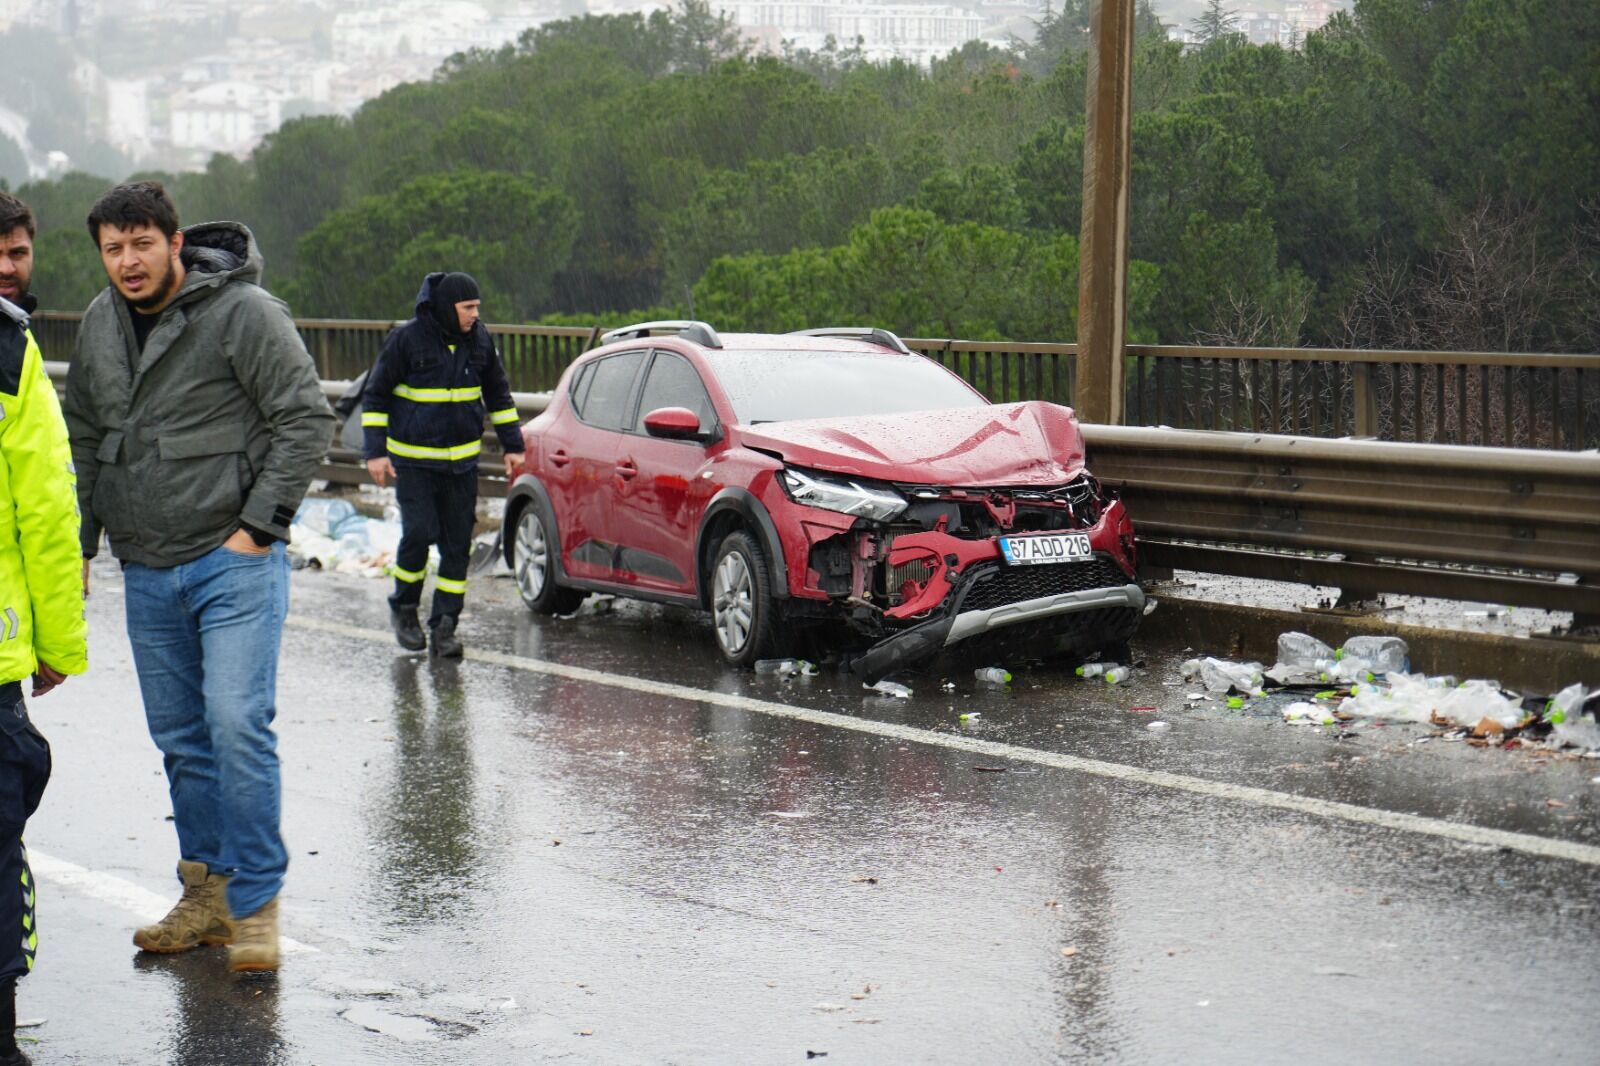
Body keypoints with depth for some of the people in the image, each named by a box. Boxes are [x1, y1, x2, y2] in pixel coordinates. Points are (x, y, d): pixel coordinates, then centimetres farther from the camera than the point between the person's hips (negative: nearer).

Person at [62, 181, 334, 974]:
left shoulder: (244, 313, -10)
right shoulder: (99, 324, 10)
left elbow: (306, 420, -10)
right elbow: (83, 437, 21)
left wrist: (258, 526, -13)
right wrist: (78, 543, 14)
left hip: (234, 562, -6)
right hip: (146, 572, 6)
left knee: (238, 724, -13)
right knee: (180, 737, 10)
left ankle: (256, 903, -5)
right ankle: (207, 894, 20)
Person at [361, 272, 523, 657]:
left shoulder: (479, 340, 2)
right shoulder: (407, 338, -11)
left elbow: (498, 394, 15)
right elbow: (375, 396, -4)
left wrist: (512, 445, 13)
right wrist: (375, 451, -9)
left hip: (462, 459, 4)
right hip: (413, 459, -4)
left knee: (458, 542, 1)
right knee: (419, 532, -11)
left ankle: (444, 626, 7)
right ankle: (404, 608, 13)